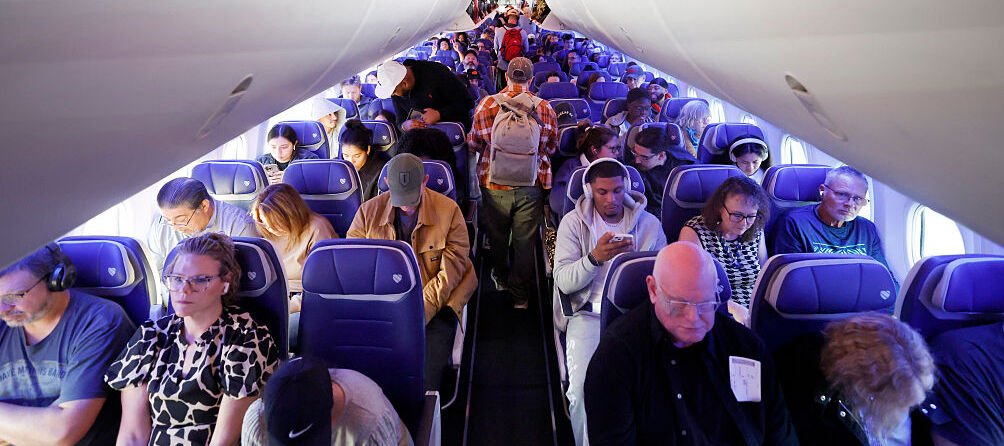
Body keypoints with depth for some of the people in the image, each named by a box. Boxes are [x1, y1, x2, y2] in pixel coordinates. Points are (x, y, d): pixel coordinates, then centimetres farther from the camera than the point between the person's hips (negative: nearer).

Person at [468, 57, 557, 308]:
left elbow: (473, 145, 3)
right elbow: (551, 148, 6)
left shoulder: (487, 105, -8)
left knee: (497, 236, 21)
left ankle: (501, 278, 42)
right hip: (531, 186, 0)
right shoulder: (545, 109, -6)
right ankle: (520, 295, 21)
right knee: (525, 241, 11)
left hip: (494, 184, 0)